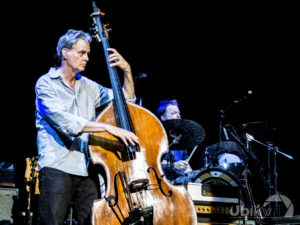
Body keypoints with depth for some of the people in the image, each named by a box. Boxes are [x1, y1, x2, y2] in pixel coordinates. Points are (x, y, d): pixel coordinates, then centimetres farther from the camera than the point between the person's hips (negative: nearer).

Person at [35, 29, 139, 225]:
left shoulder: (88, 86, 17)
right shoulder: (46, 83, -1)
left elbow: (126, 100, 25)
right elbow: (65, 122, -17)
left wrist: (127, 71, 8)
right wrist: (108, 127, -25)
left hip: (86, 169, 5)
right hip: (57, 166, -5)